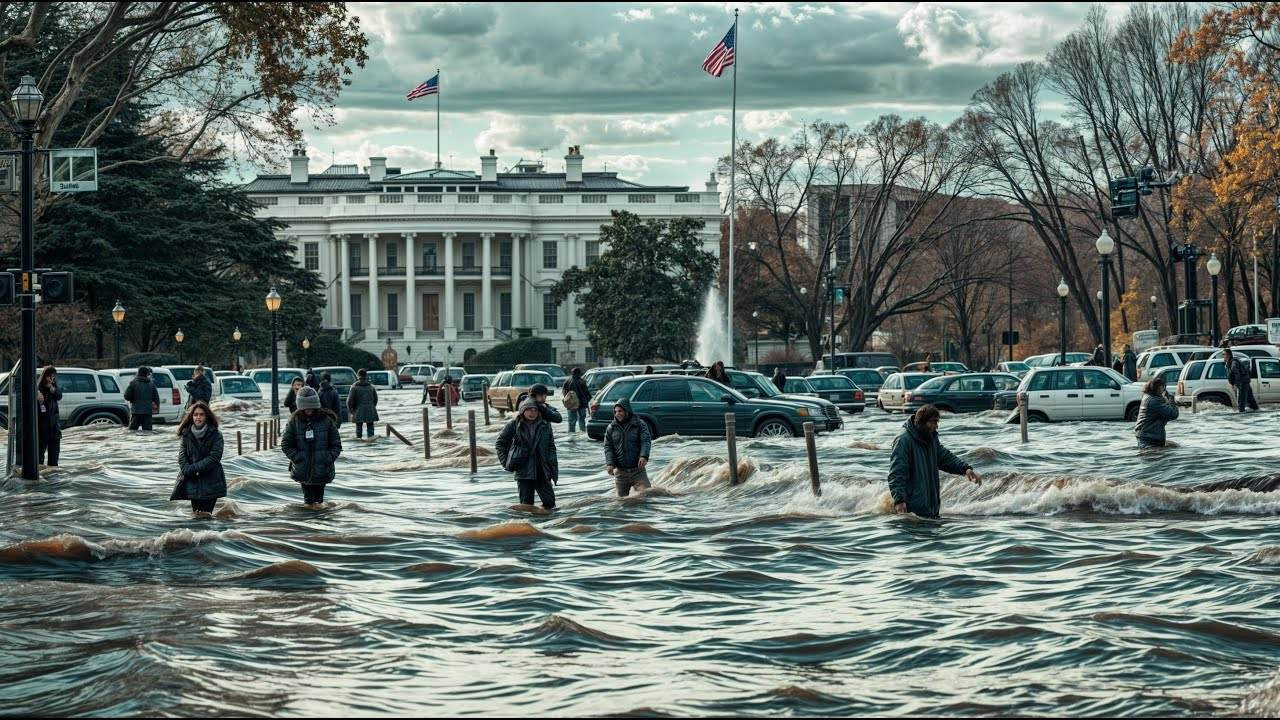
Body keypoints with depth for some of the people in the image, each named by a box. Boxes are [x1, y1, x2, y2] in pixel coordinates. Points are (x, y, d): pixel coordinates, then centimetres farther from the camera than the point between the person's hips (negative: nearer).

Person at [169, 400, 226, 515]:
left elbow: (214, 457, -9)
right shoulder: (185, 435, 7)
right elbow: (182, 457, 2)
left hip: (210, 483, -3)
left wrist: (193, 468, -13)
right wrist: (190, 471, -15)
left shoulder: (215, 435, -2)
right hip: (192, 483, 3)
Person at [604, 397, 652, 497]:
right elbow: (608, 447, 4)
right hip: (620, 472, 2)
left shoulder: (640, 424, 1)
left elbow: (646, 441, -10)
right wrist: (610, 463, -13)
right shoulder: (611, 428, 7)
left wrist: (644, 456, -29)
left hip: (638, 469, -2)